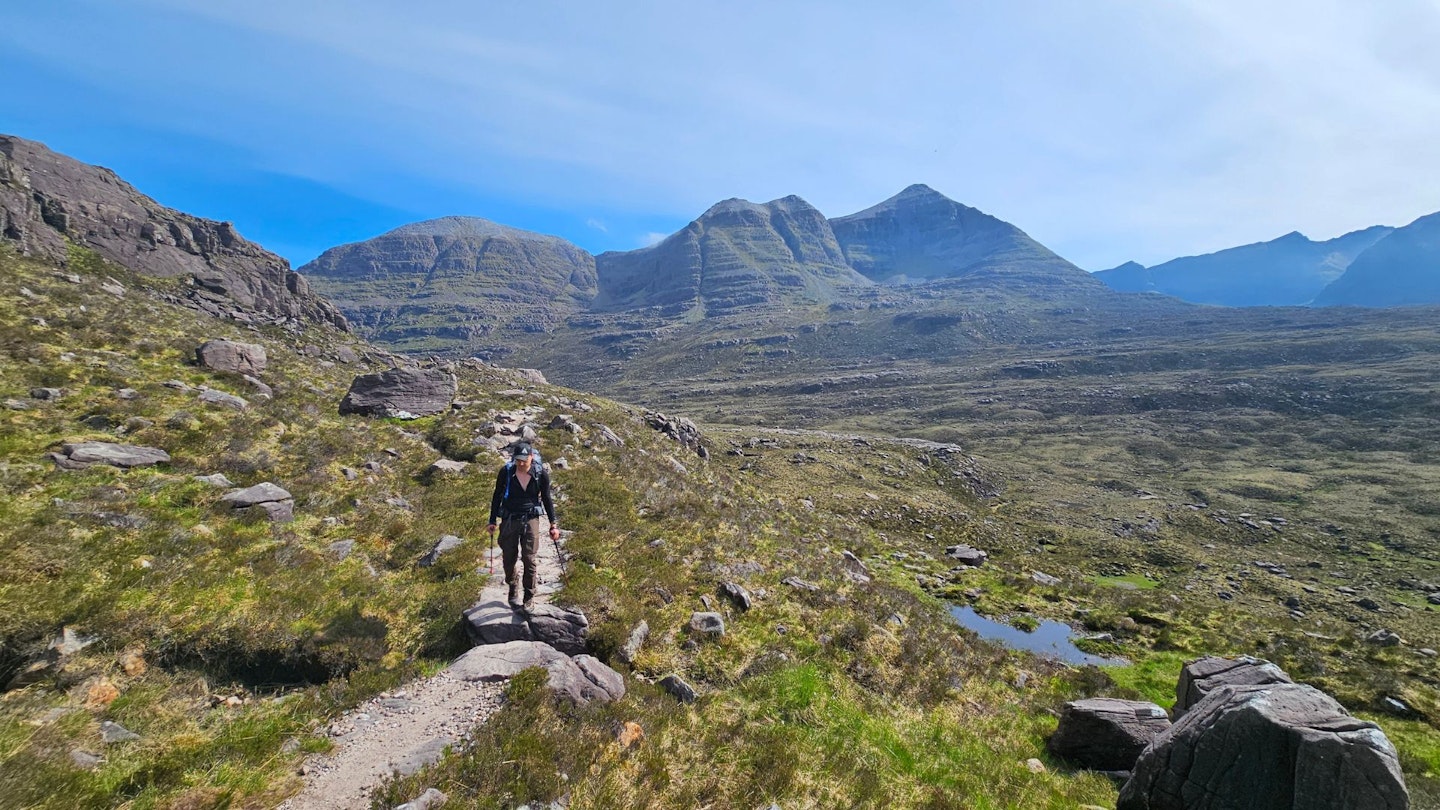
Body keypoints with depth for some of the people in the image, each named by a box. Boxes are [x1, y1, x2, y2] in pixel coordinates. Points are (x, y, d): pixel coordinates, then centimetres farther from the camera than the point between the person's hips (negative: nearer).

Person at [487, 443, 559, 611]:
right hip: (509, 520, 1)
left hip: (531, 520, -1)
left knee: (529, 559, -5)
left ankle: (530, 597, 10)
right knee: (509, 559, 8)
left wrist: (553, 524, 4)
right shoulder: (506, 472, -10)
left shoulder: (541, 474, -9)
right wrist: (492, 521, 7)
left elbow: (546, 499, 4)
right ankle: (513, 591, 32)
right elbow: (497, 497, 5)